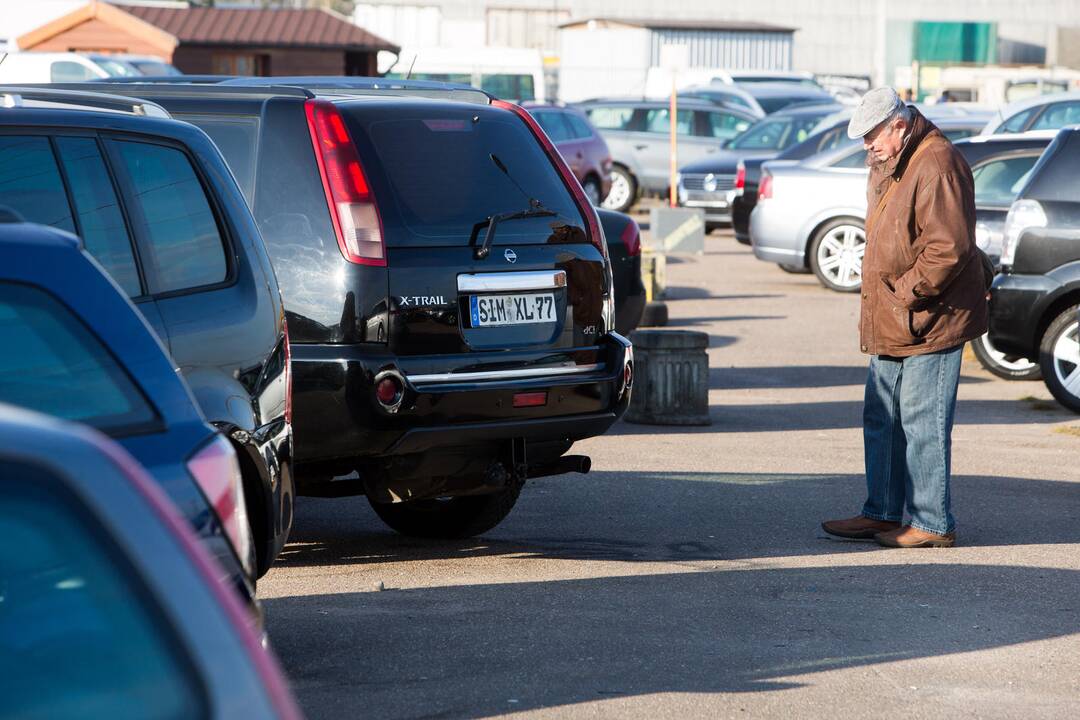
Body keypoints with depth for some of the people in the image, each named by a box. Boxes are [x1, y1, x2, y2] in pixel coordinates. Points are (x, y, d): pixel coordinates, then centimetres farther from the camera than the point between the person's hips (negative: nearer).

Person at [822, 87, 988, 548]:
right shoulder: (887, 166, 14)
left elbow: (950, 247, -24)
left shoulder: (936, 165, -19)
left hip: (928, 321, -10)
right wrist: (877, 306, 14)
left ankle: (933, 524, 1)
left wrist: (906, 293, -17)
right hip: (891, 322, 10)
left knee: (923, 423, -6)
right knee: (881, 420, 15)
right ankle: (881, 514, 24)